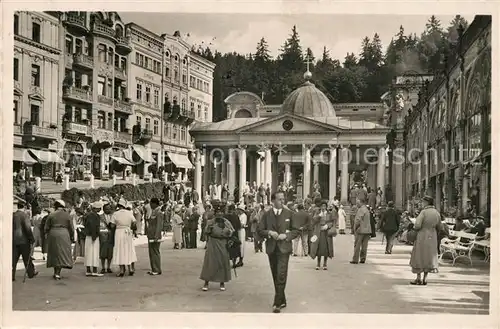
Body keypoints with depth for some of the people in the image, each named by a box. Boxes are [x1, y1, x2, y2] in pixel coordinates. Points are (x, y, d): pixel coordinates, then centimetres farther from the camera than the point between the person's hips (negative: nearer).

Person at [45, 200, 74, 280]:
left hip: (53, 235, 1)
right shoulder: (67, 215, 1)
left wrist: (47, 235, 18)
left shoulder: (51, 215, 0)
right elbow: (71, 228, 4)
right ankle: (57, 273, -6)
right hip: (64, 235, -1)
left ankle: (56, 272, 16)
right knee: (62, 253, 3)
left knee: (54, 254, 12)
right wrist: (72, 238, 14)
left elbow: (46, 228, 2)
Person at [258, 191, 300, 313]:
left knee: (281, 275, -14)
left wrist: (286, 236, -11)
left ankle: (277, 303, -13)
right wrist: (269, 232, -13)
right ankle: (282, 300, 22)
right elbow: (260, 231, 6)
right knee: (276, 276, 10)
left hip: (284, 248, -3)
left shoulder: (289, 214, 4)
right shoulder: (266, 214, 6)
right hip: (271, 248, 3)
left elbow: (296, 230, 5)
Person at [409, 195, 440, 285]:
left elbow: (417, 225, -22)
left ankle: (419, 279, 9)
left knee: (419, 257, 6)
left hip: (422, 237, -6)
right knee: (429, 257, 14)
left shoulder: (423, 212, -17)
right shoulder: (437, 213, 2)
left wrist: (414, 228, -1)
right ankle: (425, 279, 15)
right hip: (432, 237, 6)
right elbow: (438, 227, 9)